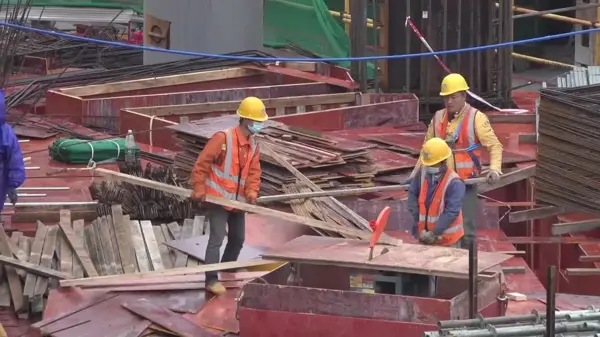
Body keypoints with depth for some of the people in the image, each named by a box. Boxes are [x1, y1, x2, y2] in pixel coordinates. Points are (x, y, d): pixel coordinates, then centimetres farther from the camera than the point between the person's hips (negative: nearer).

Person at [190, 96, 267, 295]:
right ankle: (211, 280, -9)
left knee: (238, 238, 17)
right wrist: (199, 190, -16)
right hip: (218, 198, -8)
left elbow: (253, 172, 7)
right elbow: (202, 164, -17)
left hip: (238, 201, 8)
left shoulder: (253, 145, 5)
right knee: (217, 238, -11)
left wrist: (251, 192, -10)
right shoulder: (223, 138, -18)